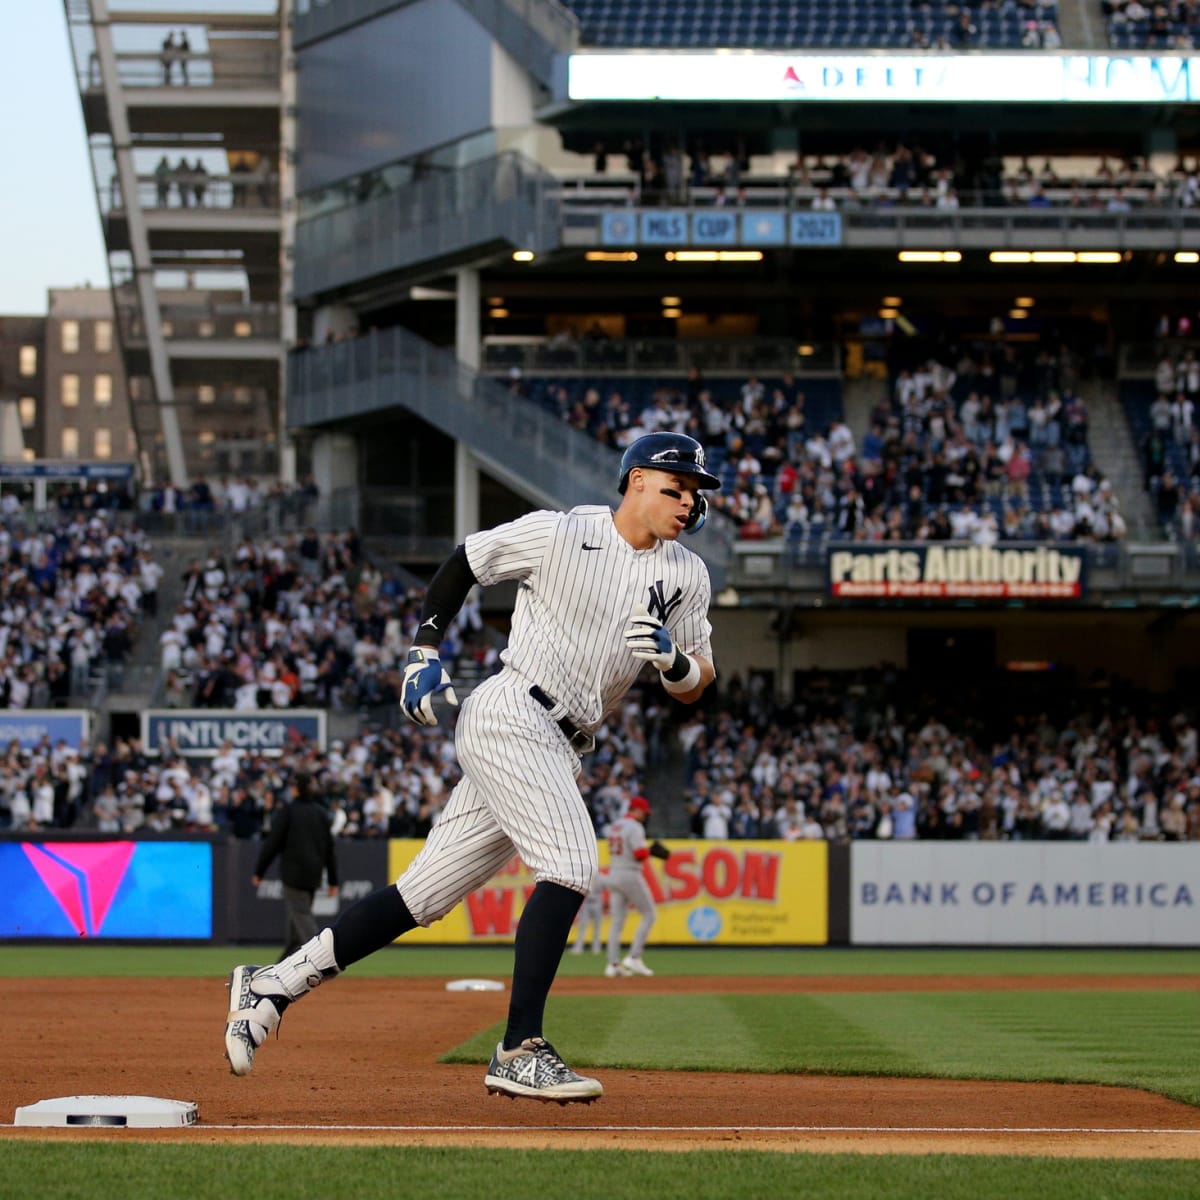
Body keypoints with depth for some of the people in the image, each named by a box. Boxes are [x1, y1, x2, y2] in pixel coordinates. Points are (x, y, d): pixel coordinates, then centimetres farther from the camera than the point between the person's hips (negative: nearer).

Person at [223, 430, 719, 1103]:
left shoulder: (687, 575, 10)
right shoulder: (558, 533, -5)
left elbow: (696, 688, 10)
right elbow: (465, 562, 8)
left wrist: (673, 659, -12)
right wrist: (425, 653, 1)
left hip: (560, 753, 6)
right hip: (510, 717, -6)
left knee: (425, 896, 4)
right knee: (570, 868, -22)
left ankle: (273, 987, 10)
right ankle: (519, 1052, -21)